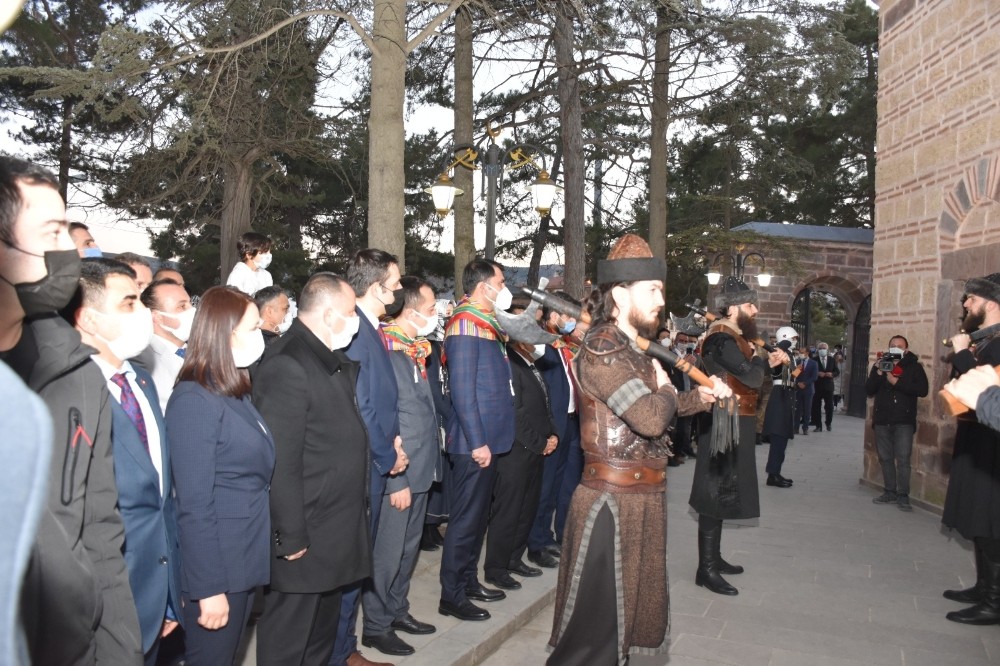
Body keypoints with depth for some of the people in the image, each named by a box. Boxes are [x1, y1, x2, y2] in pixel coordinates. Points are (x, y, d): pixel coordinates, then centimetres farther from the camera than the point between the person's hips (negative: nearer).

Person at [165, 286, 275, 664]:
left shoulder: (236, 392, 10)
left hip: (245, 561, 8)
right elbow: (194, 505, -20)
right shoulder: (194, 400, -18)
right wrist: (209, 587, -19)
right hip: (217, 566, -8)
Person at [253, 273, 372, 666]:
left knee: (322, 633, 24)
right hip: (304, 538, -9)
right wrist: (291, 538, -20)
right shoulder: (286, 365, -21)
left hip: (333, 532, 10)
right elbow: (280, 463, -23)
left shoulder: (333, 363, 10)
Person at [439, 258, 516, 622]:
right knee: (466, 518, 0)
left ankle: (468, 581, 31)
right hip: (474, 443, -9)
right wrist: (477, 442, -20)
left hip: (490, 439, 9)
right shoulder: (465, 326, -15)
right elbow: (462, 390, -20)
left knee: (478, 515, 18)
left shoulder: (487, 325, 14)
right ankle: (451, 596, 11)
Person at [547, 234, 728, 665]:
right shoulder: (602, 350, -20)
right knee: (598, 618, 3)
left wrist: (704, 396, 9)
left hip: (641, 499, 10)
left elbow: (656, 411, 23)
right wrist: (664, 388, -8)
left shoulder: (633, 348, 12)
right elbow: (651, 418, -28)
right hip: (612, 500, -10)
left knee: (631, 604, 22)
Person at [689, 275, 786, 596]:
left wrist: (769, 363, 5)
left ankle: (713, 558, 27)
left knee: (722, 494, 16)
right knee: (717, 495, -6)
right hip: (725, 427, -10)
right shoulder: (721, 339, -17)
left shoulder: (732, 336, 16)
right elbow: (752, 378, -24)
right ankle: (706, 569, 1)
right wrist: (760, 358, -4)